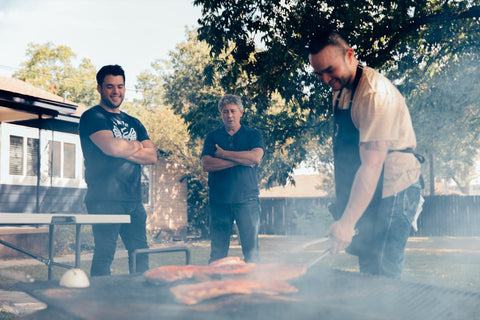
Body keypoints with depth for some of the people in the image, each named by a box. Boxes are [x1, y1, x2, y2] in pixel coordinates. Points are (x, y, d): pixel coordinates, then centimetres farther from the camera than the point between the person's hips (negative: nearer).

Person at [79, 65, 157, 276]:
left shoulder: (133, 123, 21)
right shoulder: (92, 117, 0)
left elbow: (152, 156, 8)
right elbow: (112, 147, -18)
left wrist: (123, 151, -7)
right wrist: (136, 145, 2)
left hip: (134, 201, 7)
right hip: (105, 200, -7)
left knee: (141, 256, 8)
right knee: (104, 255, -8)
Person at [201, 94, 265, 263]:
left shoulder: (253, 134, 11)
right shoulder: (212, 137, 13)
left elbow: (256, 157, -9)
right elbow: (206, 164, -3)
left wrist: (224, 154, -4)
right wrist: (239, 160, -8)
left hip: (246, 199, -1)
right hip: (219, 200, 1)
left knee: (251, 248, -2)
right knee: (217, 252, 1)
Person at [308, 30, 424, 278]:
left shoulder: (375, 93, -22)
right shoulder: (340, 90, 8)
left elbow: (372, 165, -29)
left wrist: (347, 221, -33)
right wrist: (342, 201, 12)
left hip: (392, 189, -9)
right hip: (365, 192, 9)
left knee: (381, 276, -12)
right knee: (367, 273, 12)